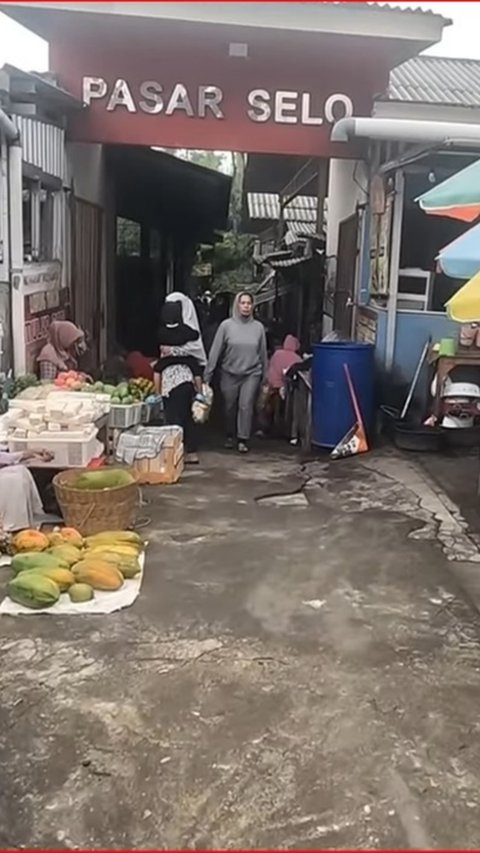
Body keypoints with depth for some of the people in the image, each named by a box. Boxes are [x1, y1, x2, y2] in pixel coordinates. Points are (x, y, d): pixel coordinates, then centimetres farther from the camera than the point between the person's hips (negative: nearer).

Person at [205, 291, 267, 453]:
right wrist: (207, 375, -6)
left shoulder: (258, 327, 0)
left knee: (246, 406, -8)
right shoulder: (226, 325, -5)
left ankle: (243, 440, -1)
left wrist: (265, 376, 11)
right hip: (229, 373, 0)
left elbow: (263, 353, 7)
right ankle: (230, 436, 30)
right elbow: (215, 351, -4)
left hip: (252, 374, 0)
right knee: (230, 407, 10)